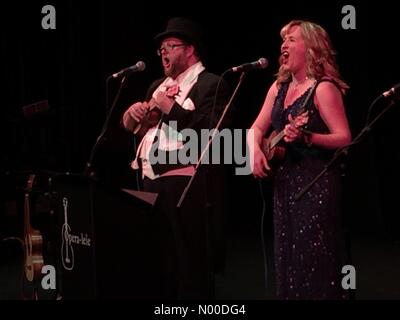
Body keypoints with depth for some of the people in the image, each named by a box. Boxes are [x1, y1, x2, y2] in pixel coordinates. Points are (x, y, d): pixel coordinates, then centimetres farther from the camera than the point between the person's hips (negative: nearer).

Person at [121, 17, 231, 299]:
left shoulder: (212, 85, -5)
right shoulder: (158, 86, 21)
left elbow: (212, 131, -19)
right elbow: (134, 128, 23)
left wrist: (172, 108, -17)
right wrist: (132, 116, 1)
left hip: (188, 186, -8)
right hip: (151, 183, 8)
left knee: (191, 266, -5)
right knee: (157, 264, 14)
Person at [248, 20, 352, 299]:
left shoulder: (324, 89, -11)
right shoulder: (279, 87, 13)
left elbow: (345, 138, -16)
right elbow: (257, 129, 15)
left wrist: (306, 137, -30)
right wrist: (256, 150, -6)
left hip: (316, 182, -8)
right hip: (284, 181, 8)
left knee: (314, 261, -9)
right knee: (287, 258, 11)